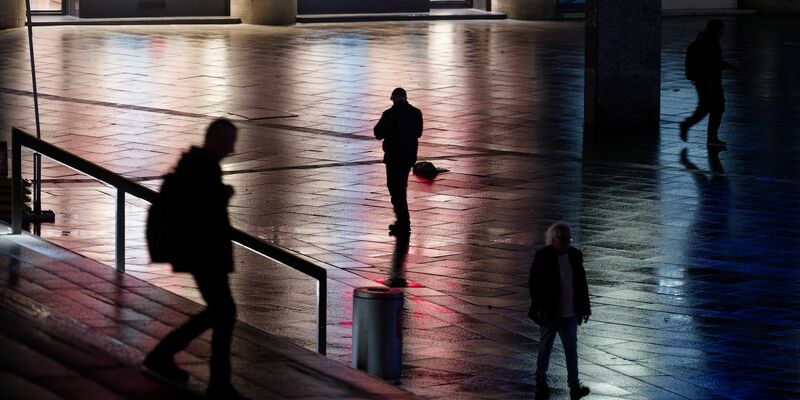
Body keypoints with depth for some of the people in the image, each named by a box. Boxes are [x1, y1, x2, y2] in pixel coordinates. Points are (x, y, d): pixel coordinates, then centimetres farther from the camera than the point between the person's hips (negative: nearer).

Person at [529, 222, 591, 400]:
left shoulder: (575, 255, 3)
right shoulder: (543, 256, -10)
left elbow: (582, 283, 10)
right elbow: (533, 283, -10)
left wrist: (584, 307, 8)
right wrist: (539, 308, -15)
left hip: (569, 314, 3)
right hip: (549, 313, -3)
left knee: (572, 350, -3)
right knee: (545, 349, 10)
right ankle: (541, 384, 22)